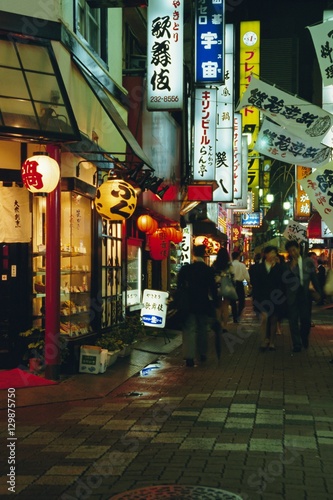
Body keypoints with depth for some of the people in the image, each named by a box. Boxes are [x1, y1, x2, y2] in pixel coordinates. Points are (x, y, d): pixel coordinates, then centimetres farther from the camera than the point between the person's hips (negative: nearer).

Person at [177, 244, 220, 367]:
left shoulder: (185, 269, -6)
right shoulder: (209, 270, -6)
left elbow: (179, 286, -1)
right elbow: (213, 289, -5)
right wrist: (215, 304, 4)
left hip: (189, 304, -1)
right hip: (204, 304, 1)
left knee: (189, 330, 0)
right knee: (203, 329, 17)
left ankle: (189, 357, -9)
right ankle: (202, 353, 26)